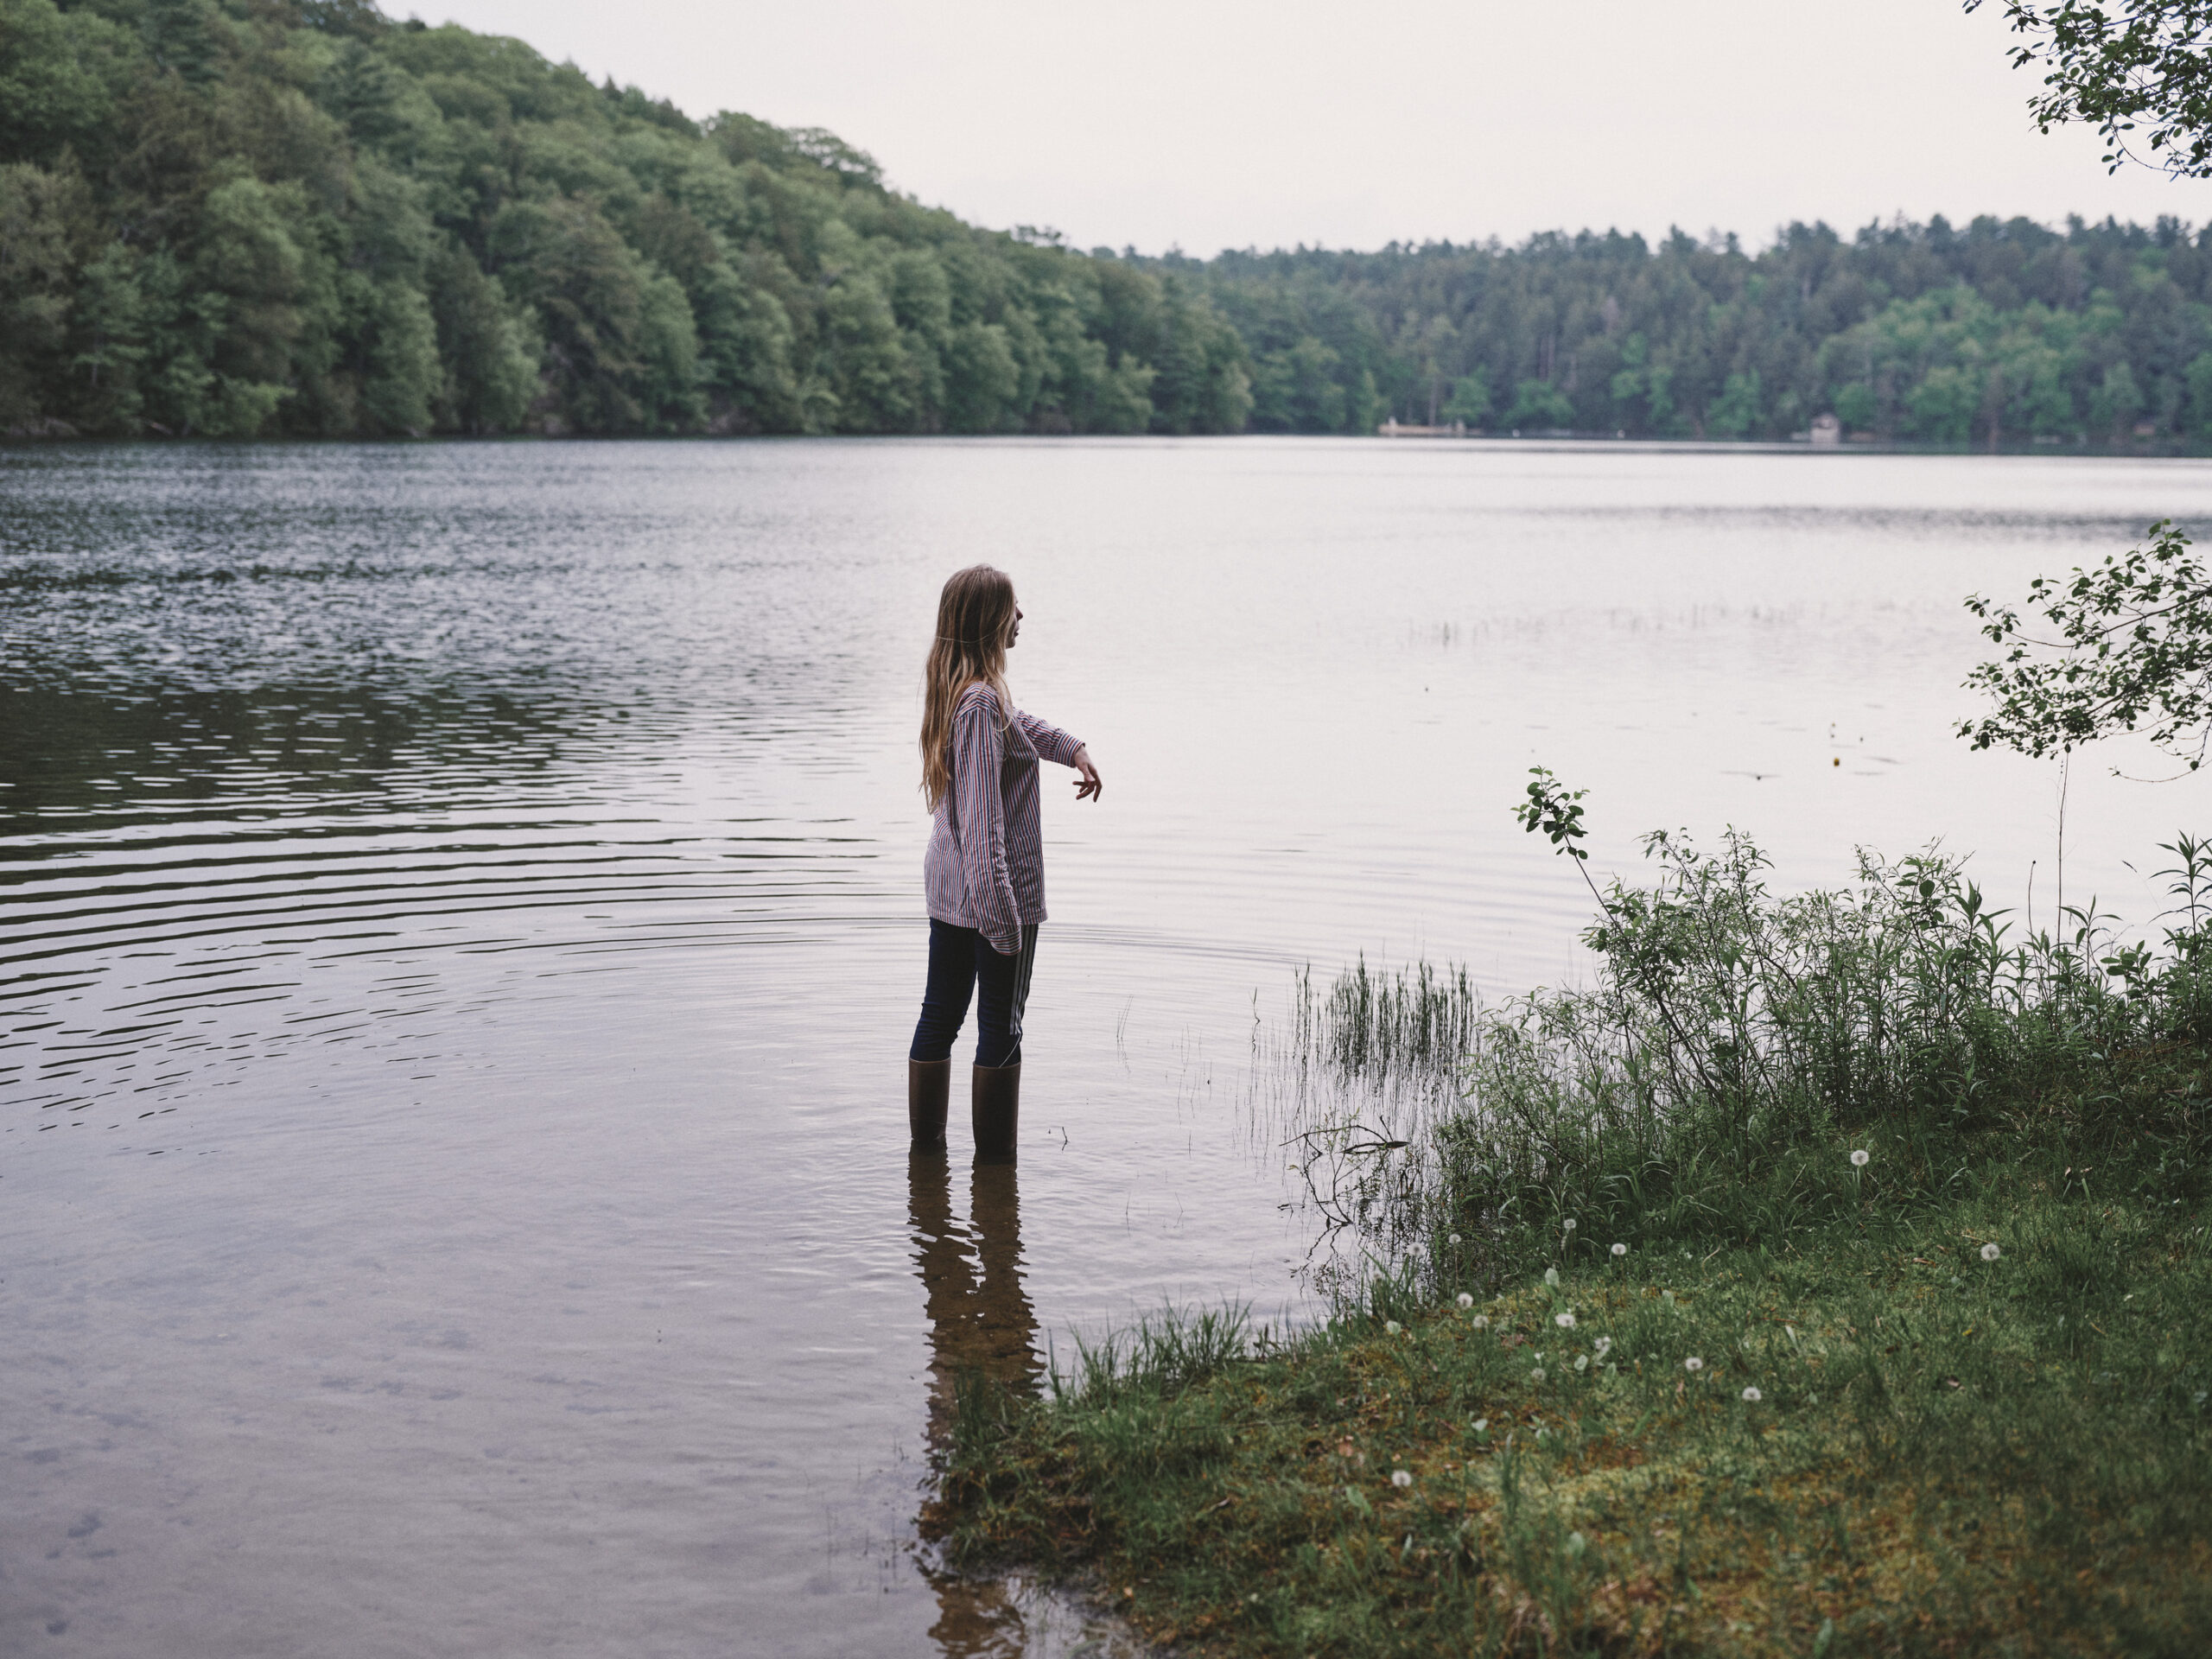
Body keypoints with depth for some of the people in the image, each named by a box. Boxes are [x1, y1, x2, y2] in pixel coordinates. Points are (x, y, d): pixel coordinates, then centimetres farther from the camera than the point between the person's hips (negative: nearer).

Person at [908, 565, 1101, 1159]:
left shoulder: (952, 686, 6)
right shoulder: (982, 701, -22)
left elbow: (1016, 722, 31)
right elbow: (983, 818, -27)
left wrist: (1071, 747, 19)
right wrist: (1001, 915, -28)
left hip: (946, 881, 9)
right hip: (995, 886, -9)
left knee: (940, 1015, 15)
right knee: (1001, 1026, 2)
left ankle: (925, 1144, 24)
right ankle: (995, 1160, 9)